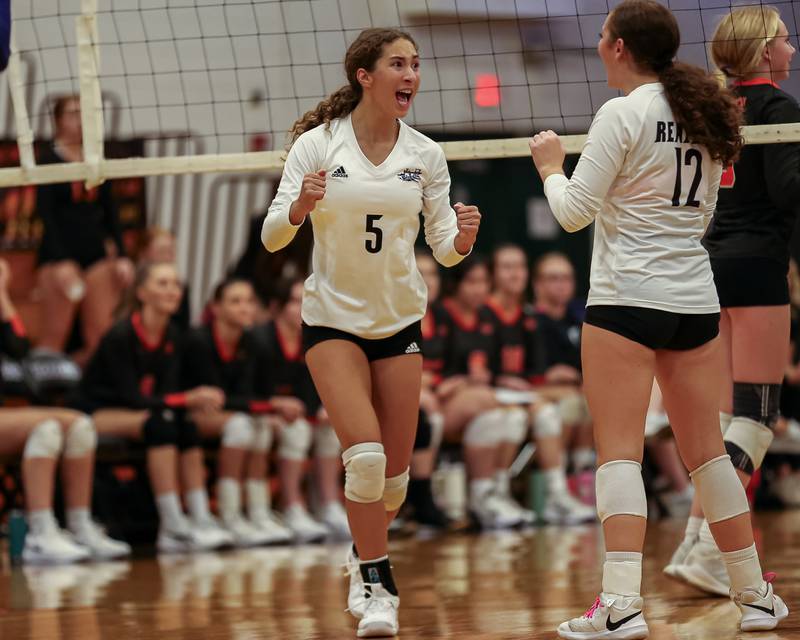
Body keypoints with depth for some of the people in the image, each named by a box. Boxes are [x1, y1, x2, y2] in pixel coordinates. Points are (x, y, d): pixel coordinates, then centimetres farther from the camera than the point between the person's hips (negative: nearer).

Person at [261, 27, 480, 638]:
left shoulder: (425, 154, -3)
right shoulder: (316, 145, -11)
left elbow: (444, 249, 1)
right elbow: (272, 236, -12)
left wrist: (462, 238, -22)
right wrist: (300, 206, -33)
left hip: (400, 322, 3)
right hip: (333, 319, -3)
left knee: (395, 472, 5)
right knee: (366, 455, -20)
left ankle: (368, 562, 33)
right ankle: (377, 587, -7)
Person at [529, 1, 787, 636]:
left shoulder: (622, 115, -10)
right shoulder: (704, 114, 11)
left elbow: (573, 212, -9)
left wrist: (551, 166, 8)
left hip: (627, 300, -7)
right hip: (696, 300, 7)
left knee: (620, 451, -8)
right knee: (705, 449, 15)